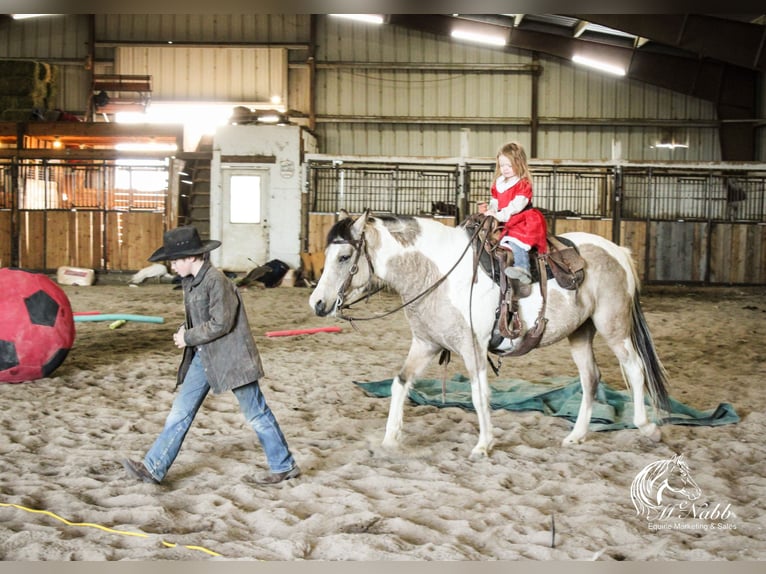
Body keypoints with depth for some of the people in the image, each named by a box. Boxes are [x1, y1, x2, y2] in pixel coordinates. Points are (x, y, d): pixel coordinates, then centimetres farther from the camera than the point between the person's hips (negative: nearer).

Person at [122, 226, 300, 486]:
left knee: (256, 414, 3)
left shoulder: (216, 280, -20)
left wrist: (188, 338, -13)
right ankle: (154, 468, 8)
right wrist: (183, 331, 2)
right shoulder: (189, 281, 7)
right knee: (180, 412, 5)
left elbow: (221, 323, -22)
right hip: (202, 357, 8)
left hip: (229, 356, -8)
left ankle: (284, 466, 17)